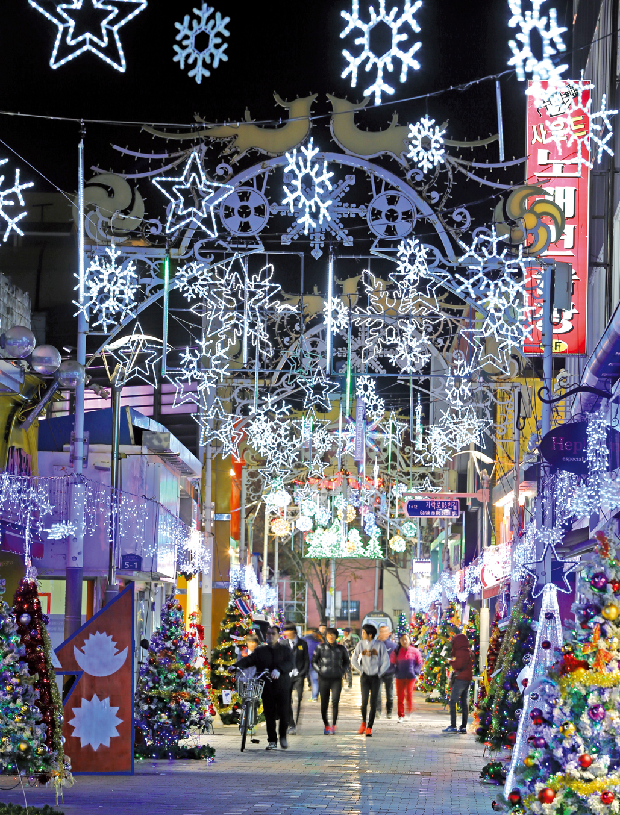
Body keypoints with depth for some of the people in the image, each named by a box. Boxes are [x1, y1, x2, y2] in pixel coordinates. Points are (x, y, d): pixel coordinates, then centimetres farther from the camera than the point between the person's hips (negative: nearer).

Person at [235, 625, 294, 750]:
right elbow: (249, 659, 0)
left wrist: (278, 670, -26)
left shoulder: (285, 650, 9)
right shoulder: (260, 651, 14)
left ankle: (283, 736, 17)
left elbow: (290, 664, -7)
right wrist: (237, 665, -20)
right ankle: (272, 741, 6)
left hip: (282, 687, -1)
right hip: (266, 687, 1)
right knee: (269, 714, -1)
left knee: (284, 713, -5)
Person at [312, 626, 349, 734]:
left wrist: (342, 671, 8)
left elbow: (346, 661, 23)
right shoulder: (321, 647, 4)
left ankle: (334, 725, -9)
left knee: (335, 701, -14)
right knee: (324, 703, 4)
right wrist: (319, 670, 0)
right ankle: (326, 725, 20)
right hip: (324, 678, 0)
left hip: (337, 679, 0)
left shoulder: (341, 648, 7)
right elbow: (314, 660, 14)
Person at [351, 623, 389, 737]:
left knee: (373, 703, -2)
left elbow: (386, 662, 0)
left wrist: (379, 673, -3)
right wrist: (362, 671, 3)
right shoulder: (360, 645, 1)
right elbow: (354, 661, 10)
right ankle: (363, 722, 7)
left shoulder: (380, 645, -4)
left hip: (375, 677, 0)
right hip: (364, 677, 0)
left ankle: (369, 727, 5)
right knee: (364, 700, -15)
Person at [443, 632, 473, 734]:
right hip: (468, 679, 9)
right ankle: (463, 726, 8)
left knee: (453, 702, -8)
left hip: (460, 679, -9)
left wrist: (451, 661, -1)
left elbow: (458, 665, -19)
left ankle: (453, 726, -13)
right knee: (464, 703, 9)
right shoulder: (469, 652, 16)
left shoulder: (460, 652, -12)